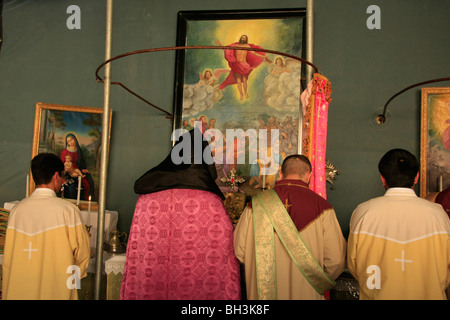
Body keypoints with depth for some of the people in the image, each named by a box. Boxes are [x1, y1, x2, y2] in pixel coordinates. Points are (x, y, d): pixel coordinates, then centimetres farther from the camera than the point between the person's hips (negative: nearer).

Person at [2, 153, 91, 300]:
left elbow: (8, 256, 5)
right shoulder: (68, 210, -15)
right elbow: (82, 254, -10)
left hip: (19, 291, 4)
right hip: (56, 291, -4)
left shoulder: (17, 209, -3)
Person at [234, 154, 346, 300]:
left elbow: (239, 251, -4)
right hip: (306, 294, -1)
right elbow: (336, 261, -13)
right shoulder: (322, 207, -13)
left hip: (263, 292, 1)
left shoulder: (256, 204, -8)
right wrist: (320, 284, 5)